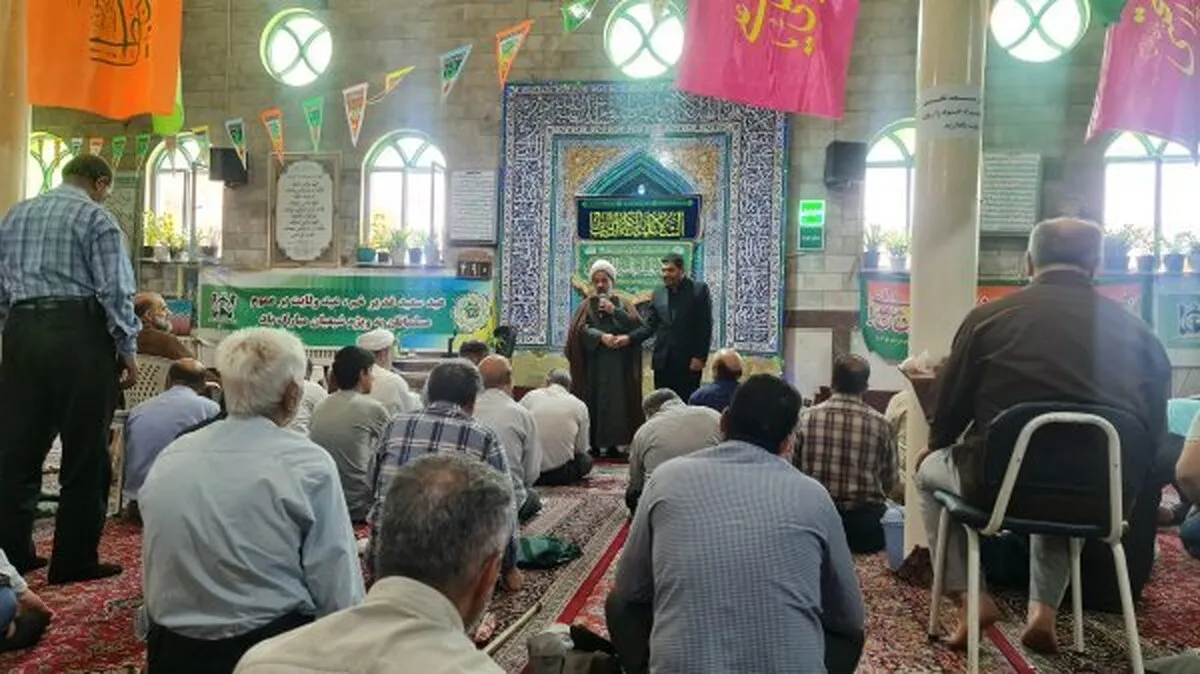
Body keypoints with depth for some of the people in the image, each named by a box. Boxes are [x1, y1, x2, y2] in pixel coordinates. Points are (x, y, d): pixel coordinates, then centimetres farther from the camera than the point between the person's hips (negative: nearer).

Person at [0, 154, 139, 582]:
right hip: (79, 336, -6)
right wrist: (127, 351, -6)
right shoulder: (96, 217, -3)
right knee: (85, 454, 1)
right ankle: (74, 561, 6)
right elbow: (115, 290, -11)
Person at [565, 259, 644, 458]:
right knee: (593, 402, -5)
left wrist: (614, 311, -8)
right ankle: (594, 444, -1)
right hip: (592, 365, 0)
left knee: (615, 402, -5)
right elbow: (581, 329, -7)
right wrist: (601, 337, -21)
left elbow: (637, 324, -3)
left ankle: (613, 443, -1)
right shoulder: (586, 306, 12)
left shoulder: (622, 304, 14)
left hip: (617, 367, 0)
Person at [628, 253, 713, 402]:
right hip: (663, 362, 4)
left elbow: (705, 326, -4)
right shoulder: (658, 293, 12)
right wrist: (629, 338, -6)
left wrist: (699, 357, -10)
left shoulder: (699, 290, -1)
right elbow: (649, 325, 9)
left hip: (689, 362, -4)